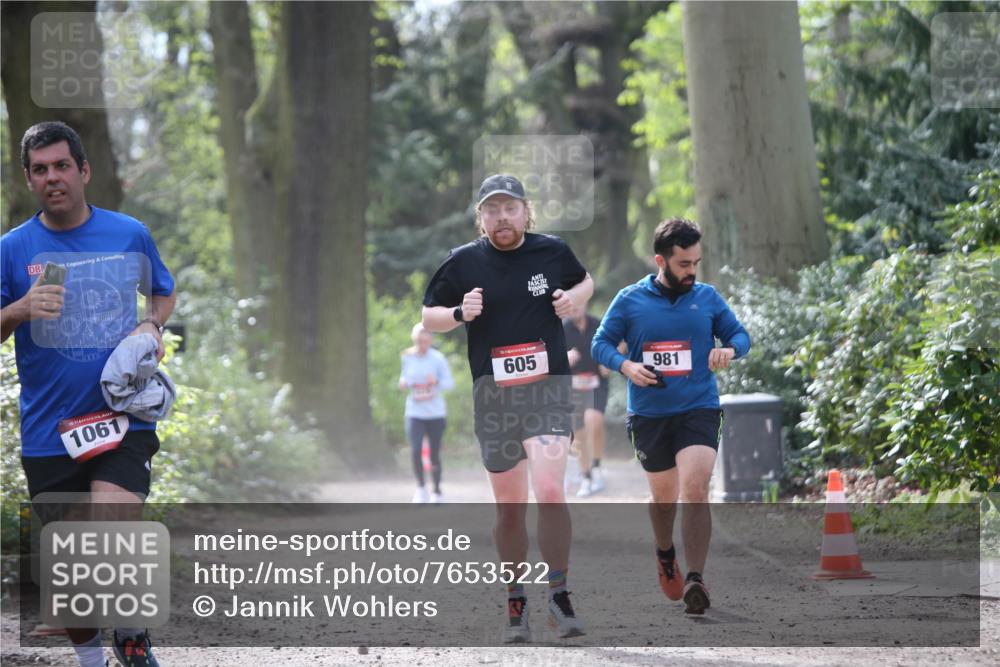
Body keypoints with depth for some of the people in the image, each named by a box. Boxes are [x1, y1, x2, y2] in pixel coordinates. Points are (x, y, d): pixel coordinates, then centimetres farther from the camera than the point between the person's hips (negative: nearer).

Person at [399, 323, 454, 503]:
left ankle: (437, 492, 22)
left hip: (436, 413, -1)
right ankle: (420, 487, 3)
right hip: (414, 412, 1)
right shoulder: (407, 357, 2)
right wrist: (404, 382, -7)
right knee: (415, 450, -16)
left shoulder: (438, 358, -7)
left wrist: (436, 382, -28)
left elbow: (449, 383, -7)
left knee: (434, 454, 4)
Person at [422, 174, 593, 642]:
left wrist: (575, 298, -1)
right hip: (493, 394, 1)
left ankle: (559, 596, -9)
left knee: (549, 491, -20)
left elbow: (585, 282, 21)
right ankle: (516, 604, 23)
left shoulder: (553, 251, 2)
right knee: (509, 508, 8)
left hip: (548, 387, -1)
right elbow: (428, 317, 9)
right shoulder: (462, 262, 1)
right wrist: (459, 313, -12)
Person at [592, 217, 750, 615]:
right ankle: (665, 554, 44)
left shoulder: (707, 297, 4)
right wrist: (626, 366, -14)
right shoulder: (630, 300, 0)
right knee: (664, 496, 13)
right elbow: (601, 343, 6)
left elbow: (739, 334, 13)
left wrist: (729, 350, -11)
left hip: (699, 410, -1)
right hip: (649, 415, 1)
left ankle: (694, 580, -21)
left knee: (695, 490, -18)